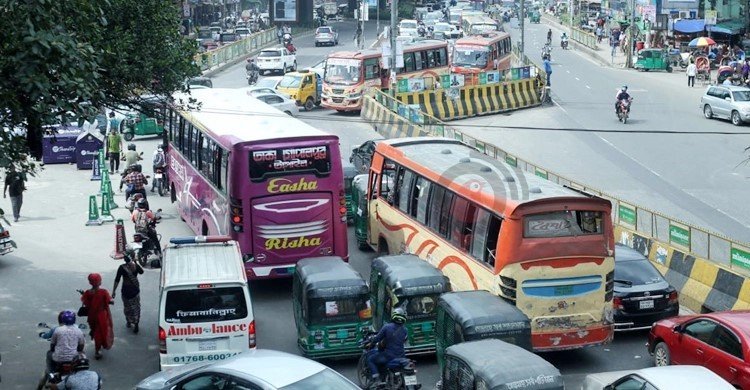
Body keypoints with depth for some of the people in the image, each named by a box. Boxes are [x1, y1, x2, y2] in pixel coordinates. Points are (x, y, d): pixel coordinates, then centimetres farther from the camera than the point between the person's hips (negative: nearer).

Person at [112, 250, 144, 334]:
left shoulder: (122, 267, -18)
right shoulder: (136, 266, -13)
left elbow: (117, 280, -14)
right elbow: (141, 272, 10)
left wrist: (114, 291, -4)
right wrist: (136, 263, 11)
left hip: (126, 291, -1)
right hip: (135, 291, 1)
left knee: (127, 307, 21)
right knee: (136, 307, 15)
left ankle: (128, 322, 37)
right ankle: (136, 325, 13)